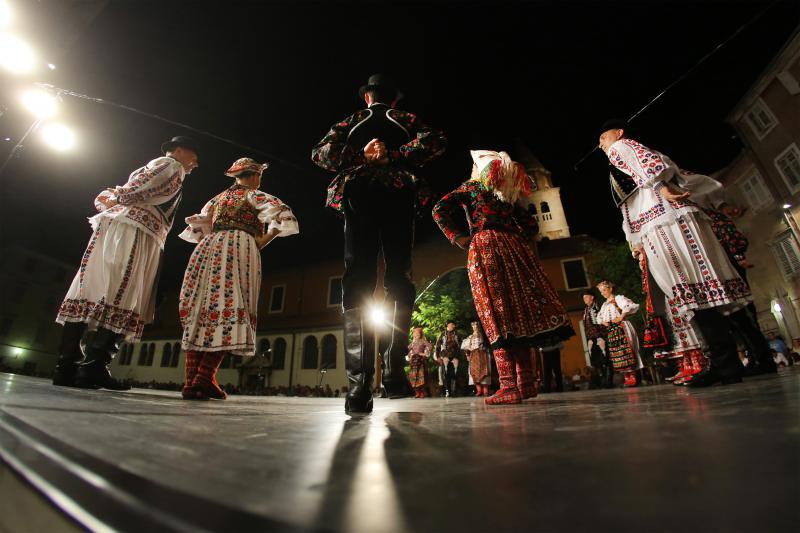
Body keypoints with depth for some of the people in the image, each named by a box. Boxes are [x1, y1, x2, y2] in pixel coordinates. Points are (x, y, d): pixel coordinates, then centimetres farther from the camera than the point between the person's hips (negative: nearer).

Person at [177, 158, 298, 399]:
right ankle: (204, 377, -19)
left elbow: (195, 229, 23)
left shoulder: (217, 199, 27)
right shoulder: (254, 196, 10)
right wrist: (262, 242, -1)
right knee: (231, 309, -10)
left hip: (208, 248, 6)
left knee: (202, 310, 1)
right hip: (239, 246, -6)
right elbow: (284, 216, -5)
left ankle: (190, 381, -3)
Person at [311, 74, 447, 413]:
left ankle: (359, 383, -19)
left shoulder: (350, 123, 24)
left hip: (357, 195, 1)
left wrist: (360, 157, 2)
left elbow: (320, 153, 8)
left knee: (356, 283, -8)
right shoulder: (406, 120, 21)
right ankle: (394, 372, -9)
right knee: (399, 279, 1)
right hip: (397, 194, 0)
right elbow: (436, 142, 1)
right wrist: (392, 157, -1)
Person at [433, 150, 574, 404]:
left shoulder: (471, 186, 13)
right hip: (516, 249, 5)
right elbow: (531, 225, 18)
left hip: (485, 247, -4)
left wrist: (460, 238, 1)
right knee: (520, 310, 2)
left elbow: (440, 210, 1)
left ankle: (510, 385, -16)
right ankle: (526, 383, 3)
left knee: (497, 313, -11)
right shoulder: (512, 190, 25)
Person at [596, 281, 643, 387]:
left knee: (625, 351, -11)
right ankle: (627, 377, 8)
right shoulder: (605, 304, 21)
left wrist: (621, 316, -15)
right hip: (611, 330, 7)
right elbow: (599, 317, 28)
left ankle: (632, 376, -7)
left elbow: (633, 306, -16)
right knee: (616, 352, 3)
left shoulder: (619, 298, -1)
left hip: (621, 328, -7)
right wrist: (603, 322, 7)